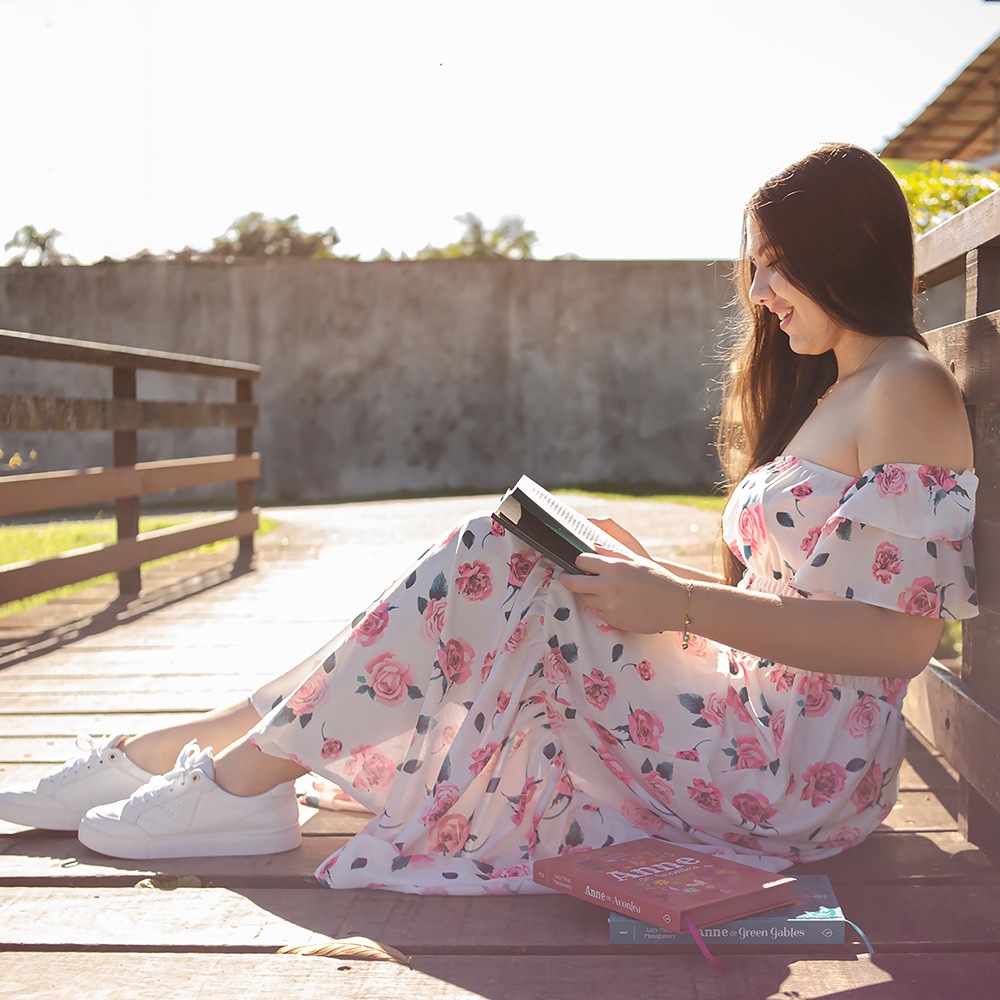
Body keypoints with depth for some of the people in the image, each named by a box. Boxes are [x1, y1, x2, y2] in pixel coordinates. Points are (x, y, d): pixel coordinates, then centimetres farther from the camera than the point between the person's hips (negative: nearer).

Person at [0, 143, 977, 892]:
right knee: (472, 602, -4)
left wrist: (686, 605, -20)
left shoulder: (907, 391, -9)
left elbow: (904, 634, -19)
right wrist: (658, 580, 6)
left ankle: (242, 774, -7)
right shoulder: (828, 389, 19)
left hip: (800, 765, -8)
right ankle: (159, 752, 1)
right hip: (748, 712, 8)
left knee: (488, 564, -18)